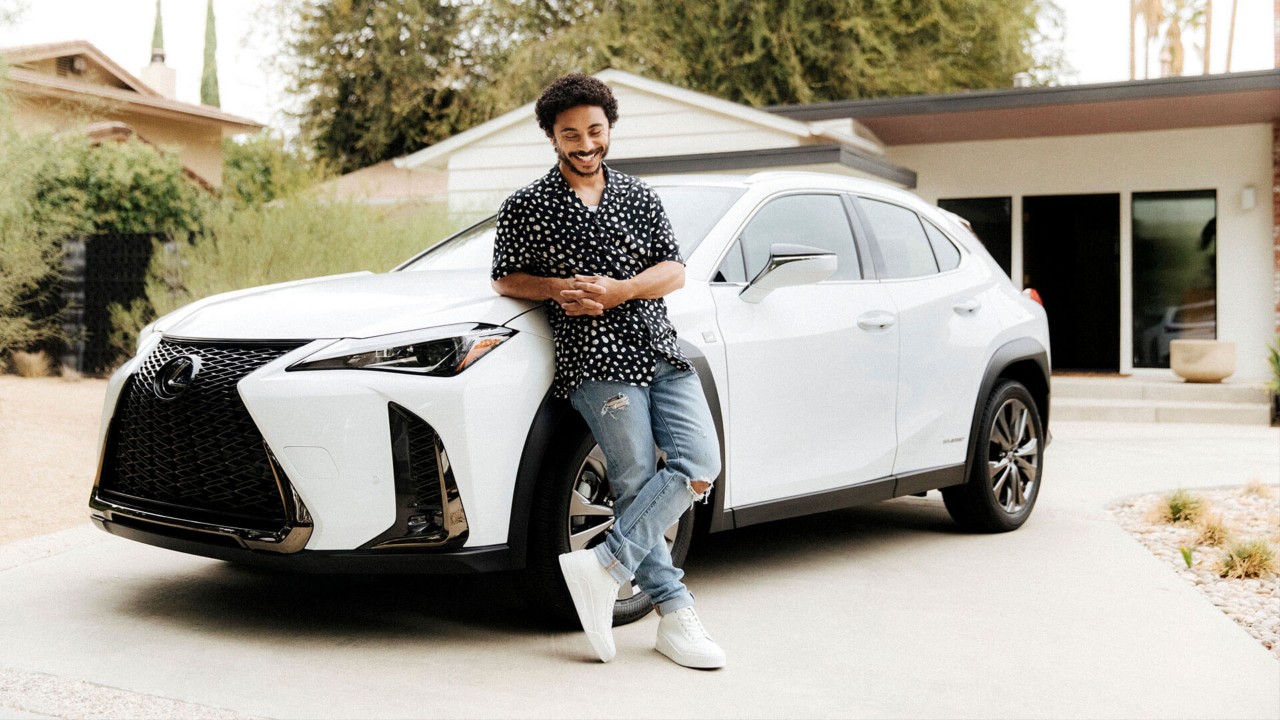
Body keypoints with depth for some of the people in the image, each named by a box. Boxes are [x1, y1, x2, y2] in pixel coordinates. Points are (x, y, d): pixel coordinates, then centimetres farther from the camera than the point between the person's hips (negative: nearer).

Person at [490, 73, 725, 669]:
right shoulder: (526, 207, 9)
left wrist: (618, 291, -7)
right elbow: (505, 279, 11)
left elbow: (674, 271, 11)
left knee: (700, 464, -13)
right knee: (637, 486, -9)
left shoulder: (640, 197, 18)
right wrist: (559, 289, -9)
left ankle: (603, 566, -10)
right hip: (597, 360, -4)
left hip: (662, 351, 4)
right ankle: (675, 617, -2)